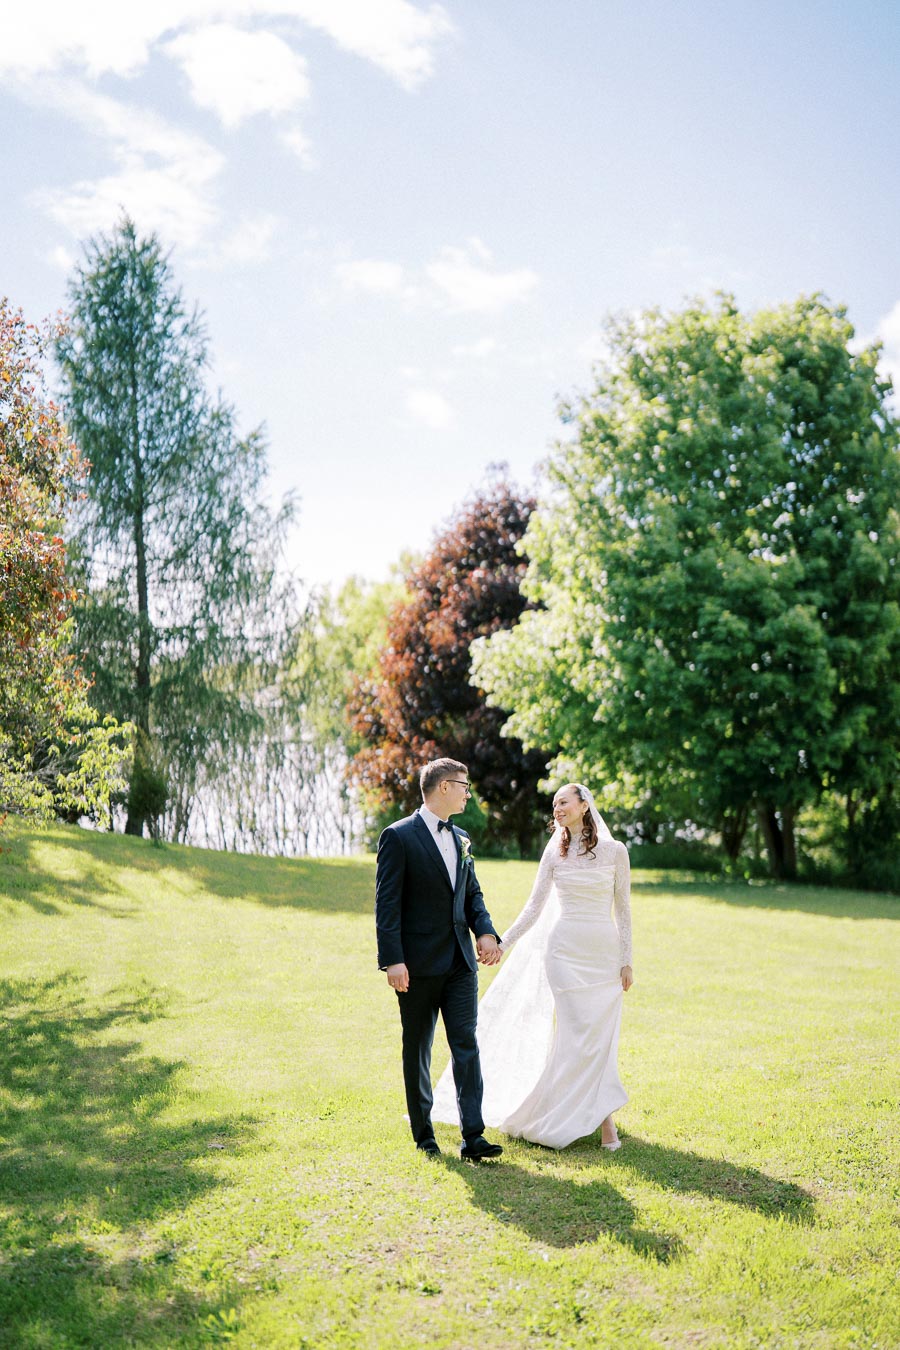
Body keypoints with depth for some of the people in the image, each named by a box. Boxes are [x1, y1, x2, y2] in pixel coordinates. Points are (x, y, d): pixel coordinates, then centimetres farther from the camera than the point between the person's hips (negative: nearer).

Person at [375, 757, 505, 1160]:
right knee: (417, 1051, 8)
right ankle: (423, 1134, 20)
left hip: (460, 961, 5)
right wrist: (392, 960, -19)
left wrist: (485, 931, -2)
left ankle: (473, 1136, -1)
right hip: (418, 964, -5)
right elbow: (387, 903, -12)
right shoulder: (399, 836, -9)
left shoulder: (461, 839, 13)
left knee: (466, 1044, -1)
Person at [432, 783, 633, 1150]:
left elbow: (622, 909, 4)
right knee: (577, 1032, -6)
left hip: (605, 953, 0)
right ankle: (603, 1116, 4)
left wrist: (626, 960, 0)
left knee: (601, 1034, 0)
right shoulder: (554, 853, 5)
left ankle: (596, 1113, 14)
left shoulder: (615, 851, 2)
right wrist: (502, 944, 0)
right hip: (565, 949, 0)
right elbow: (534, 907, 6)